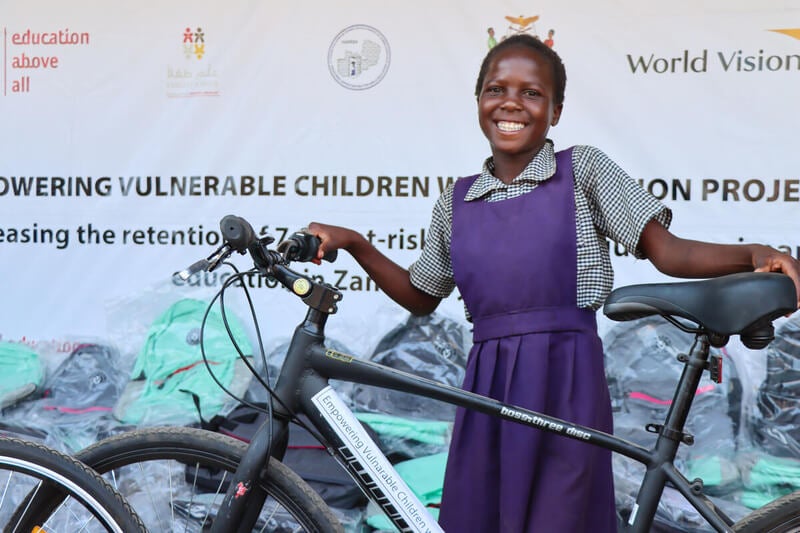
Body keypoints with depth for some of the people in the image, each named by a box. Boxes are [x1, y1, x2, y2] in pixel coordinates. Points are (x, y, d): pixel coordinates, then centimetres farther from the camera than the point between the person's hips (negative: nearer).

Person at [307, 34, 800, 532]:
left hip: (566, 382, -3)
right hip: (487, 387, 4)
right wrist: (354, 244, 11)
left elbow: (666, 251, -3)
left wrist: (754, 254, -19)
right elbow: (422, 296, 21)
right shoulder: (457, 200, 12)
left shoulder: (583, 168, 2)